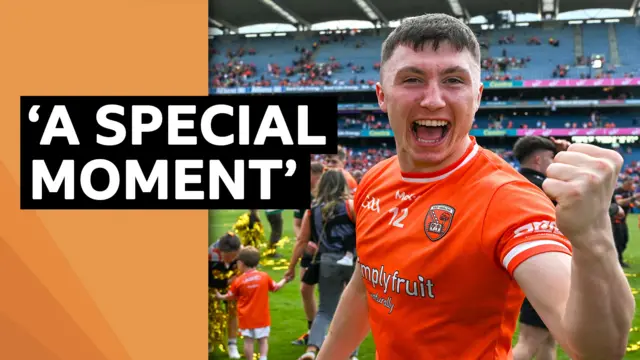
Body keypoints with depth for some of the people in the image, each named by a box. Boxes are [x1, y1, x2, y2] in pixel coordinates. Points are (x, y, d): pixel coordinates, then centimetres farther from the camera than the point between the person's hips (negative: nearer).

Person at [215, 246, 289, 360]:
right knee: (263, 340, 8)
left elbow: (230, 296, 5)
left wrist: (220, 297, 26)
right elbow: (276, 287, 9)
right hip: (262, 317, 1)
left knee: (248, 341, 6)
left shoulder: (238, 281, -8)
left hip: (246, 317, -1)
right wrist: (284, 280, 28)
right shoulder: (264, 276, -5)